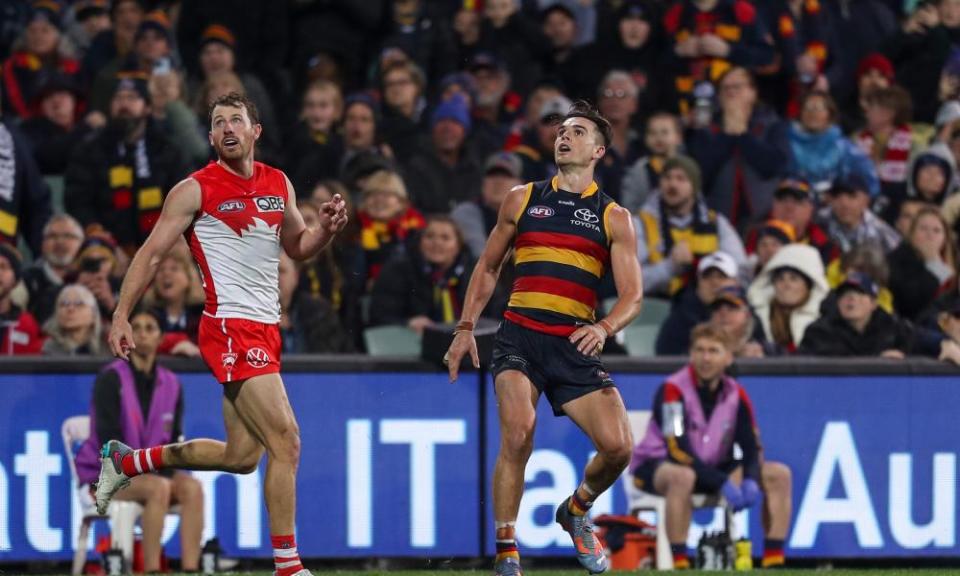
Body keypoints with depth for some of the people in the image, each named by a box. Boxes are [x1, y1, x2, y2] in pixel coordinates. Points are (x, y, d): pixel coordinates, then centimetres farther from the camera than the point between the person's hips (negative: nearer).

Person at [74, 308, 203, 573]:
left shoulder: (170, 384, 8)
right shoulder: (111, 379, -9)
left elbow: (173, 440, 9)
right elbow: (109, 439, -15)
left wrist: (165, 468, -11)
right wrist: (140, 469, -23)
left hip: (155, 472, 5)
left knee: (192, 487, -24)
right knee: (158, 487, -34)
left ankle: (190, 570, -33)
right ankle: (151, 571, -35)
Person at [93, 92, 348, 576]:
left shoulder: (279, 185, 13)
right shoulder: (196, 190, -5)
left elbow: (297, 247, 24)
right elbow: (152, 252, -4)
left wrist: (326, 229, 2)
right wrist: (121, 314, -12)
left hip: (265, 330, 8)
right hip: (230, 329, -8)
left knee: (242, 456, 13)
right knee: (286, 440, -16)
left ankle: (126, 461, 30)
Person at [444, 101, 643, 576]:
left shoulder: (613, 218, 8)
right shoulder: (522, 199, 12)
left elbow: (632, 295, 2)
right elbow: (488, 268, 21)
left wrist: (604, 328, -19)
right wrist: (465, 328, 12)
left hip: (576, 346, 1)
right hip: (519, 336, -1)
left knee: (617, 446, -12)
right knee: (518, 431, -25)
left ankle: (576, 510, 22)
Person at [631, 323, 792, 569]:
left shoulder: (736, 395, -1)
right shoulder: (672, 390, -19)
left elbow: (752, 448, -1)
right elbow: (678, 449, -26)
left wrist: (750, 481, -25)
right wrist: (724, 484, -33)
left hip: (712, 468, 6)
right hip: (656, 466, -6)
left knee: (779, 474, -8)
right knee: (682, 475, -43)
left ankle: (773, 562, -11)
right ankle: (679, 564, -38)